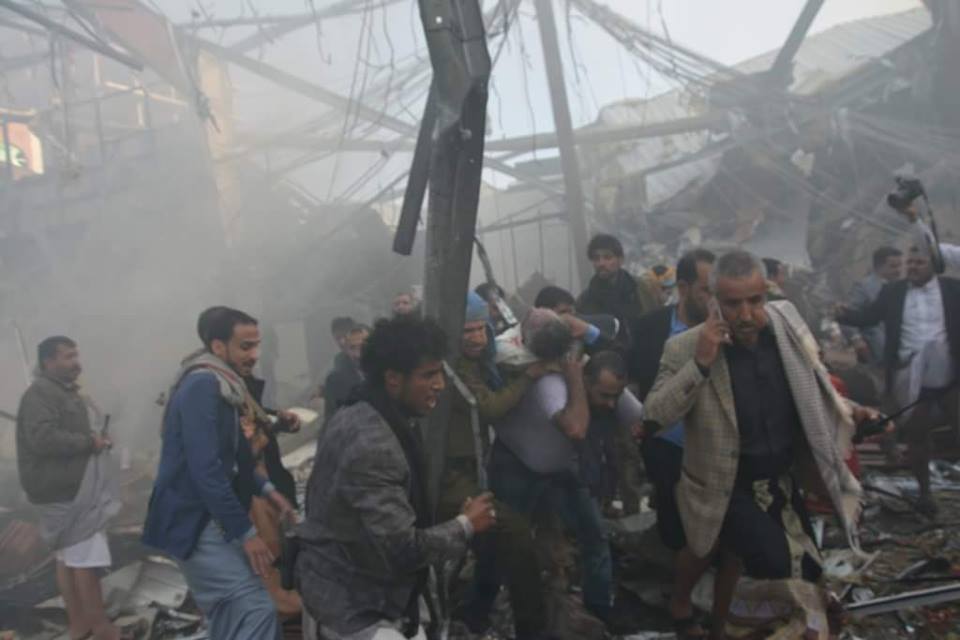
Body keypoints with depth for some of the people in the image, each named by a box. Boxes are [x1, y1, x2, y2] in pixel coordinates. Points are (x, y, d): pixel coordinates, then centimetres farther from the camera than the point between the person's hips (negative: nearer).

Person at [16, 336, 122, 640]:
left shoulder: (64, 391, 19)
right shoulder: (40, 393, -15)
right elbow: (43, 438, -27)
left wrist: (92, 440, 8)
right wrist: (89, 442, -18)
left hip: (72, 486, 10)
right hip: (65, 489, -10)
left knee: (68, 556, 13)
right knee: (86, 557, -6)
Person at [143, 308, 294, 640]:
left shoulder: (223, 386, 12)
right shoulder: (202, 386, -18)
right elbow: (205, 469, -25)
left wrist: (267, 489, 10)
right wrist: (246, 532, -21)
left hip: (210, 520, 10)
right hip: (194, 523, -10)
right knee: (256, 610, -15)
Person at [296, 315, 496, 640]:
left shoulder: (362, 417, 1)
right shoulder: (371, 446, -29)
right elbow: (403, 549, -28)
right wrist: (466, 525, -14)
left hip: (360, 580, 9)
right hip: (350, 598, -9)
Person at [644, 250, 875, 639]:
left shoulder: (786, 320, -8)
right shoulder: (686, 348, -21)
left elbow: (813, 386, 9)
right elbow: (654, 416, -25)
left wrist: (847, 412, -4)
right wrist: (700, 364, -33)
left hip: (783, 481, 6)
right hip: (729, 488, -5)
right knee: (780, 570, -20)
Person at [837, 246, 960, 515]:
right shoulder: (892, 292, 0)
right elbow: (868, 317, -4)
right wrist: (844, 314, -22)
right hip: (911, 380, 1)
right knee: (915, 436, 14)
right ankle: (924, 491, 32)